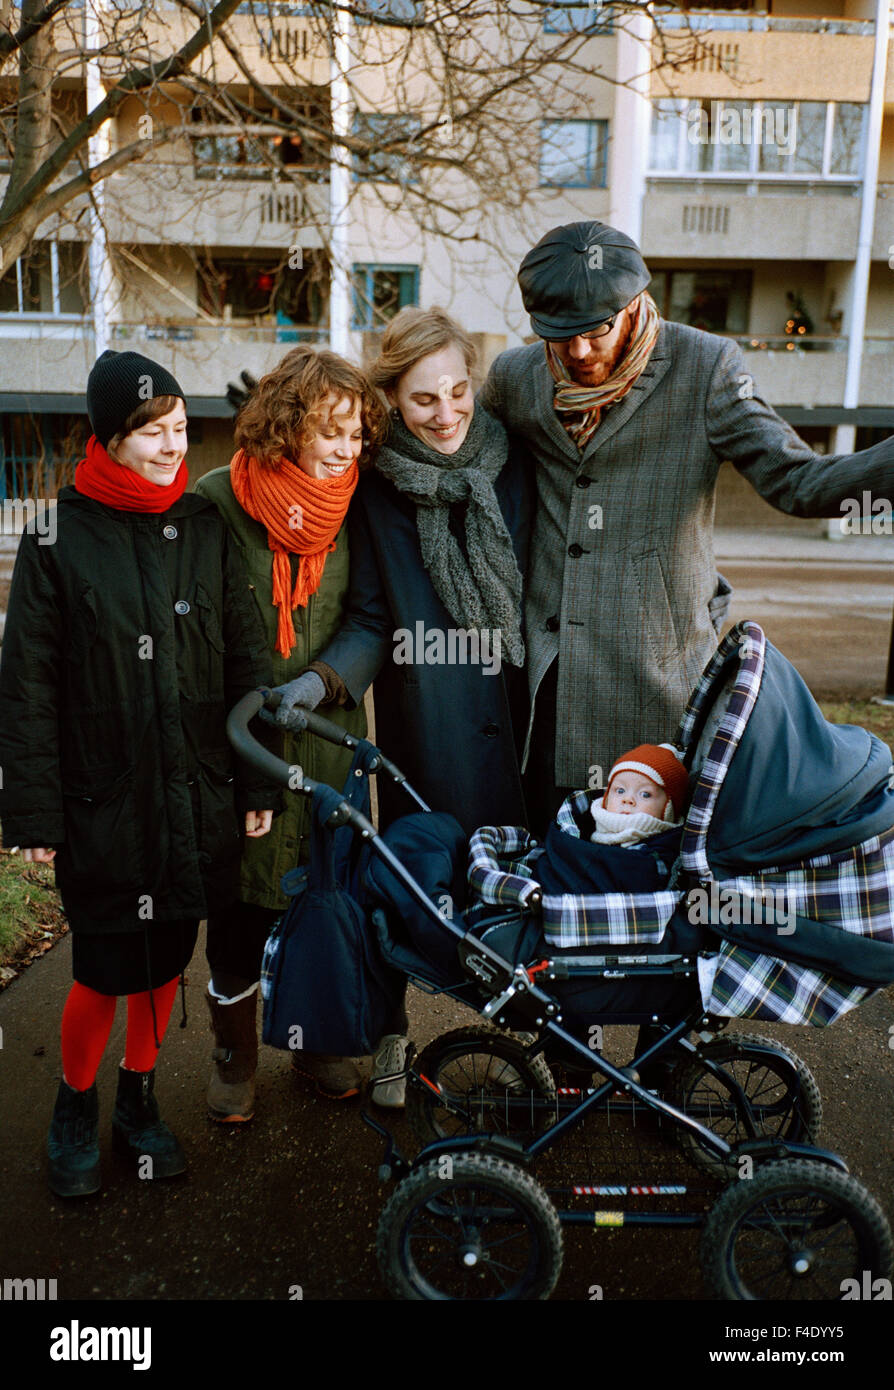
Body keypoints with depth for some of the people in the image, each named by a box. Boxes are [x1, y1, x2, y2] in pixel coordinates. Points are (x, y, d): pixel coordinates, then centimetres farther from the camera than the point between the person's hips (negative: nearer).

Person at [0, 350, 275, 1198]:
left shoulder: (205, 531, 4)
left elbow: (245, 663, 7)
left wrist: (256, 784, 5)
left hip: (196, 801, 3)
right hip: (102, 803, -3)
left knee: (167, 959, 14)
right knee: (106, 969, 2)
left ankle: (139, 1103, 36)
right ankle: (74, 1111, 31)